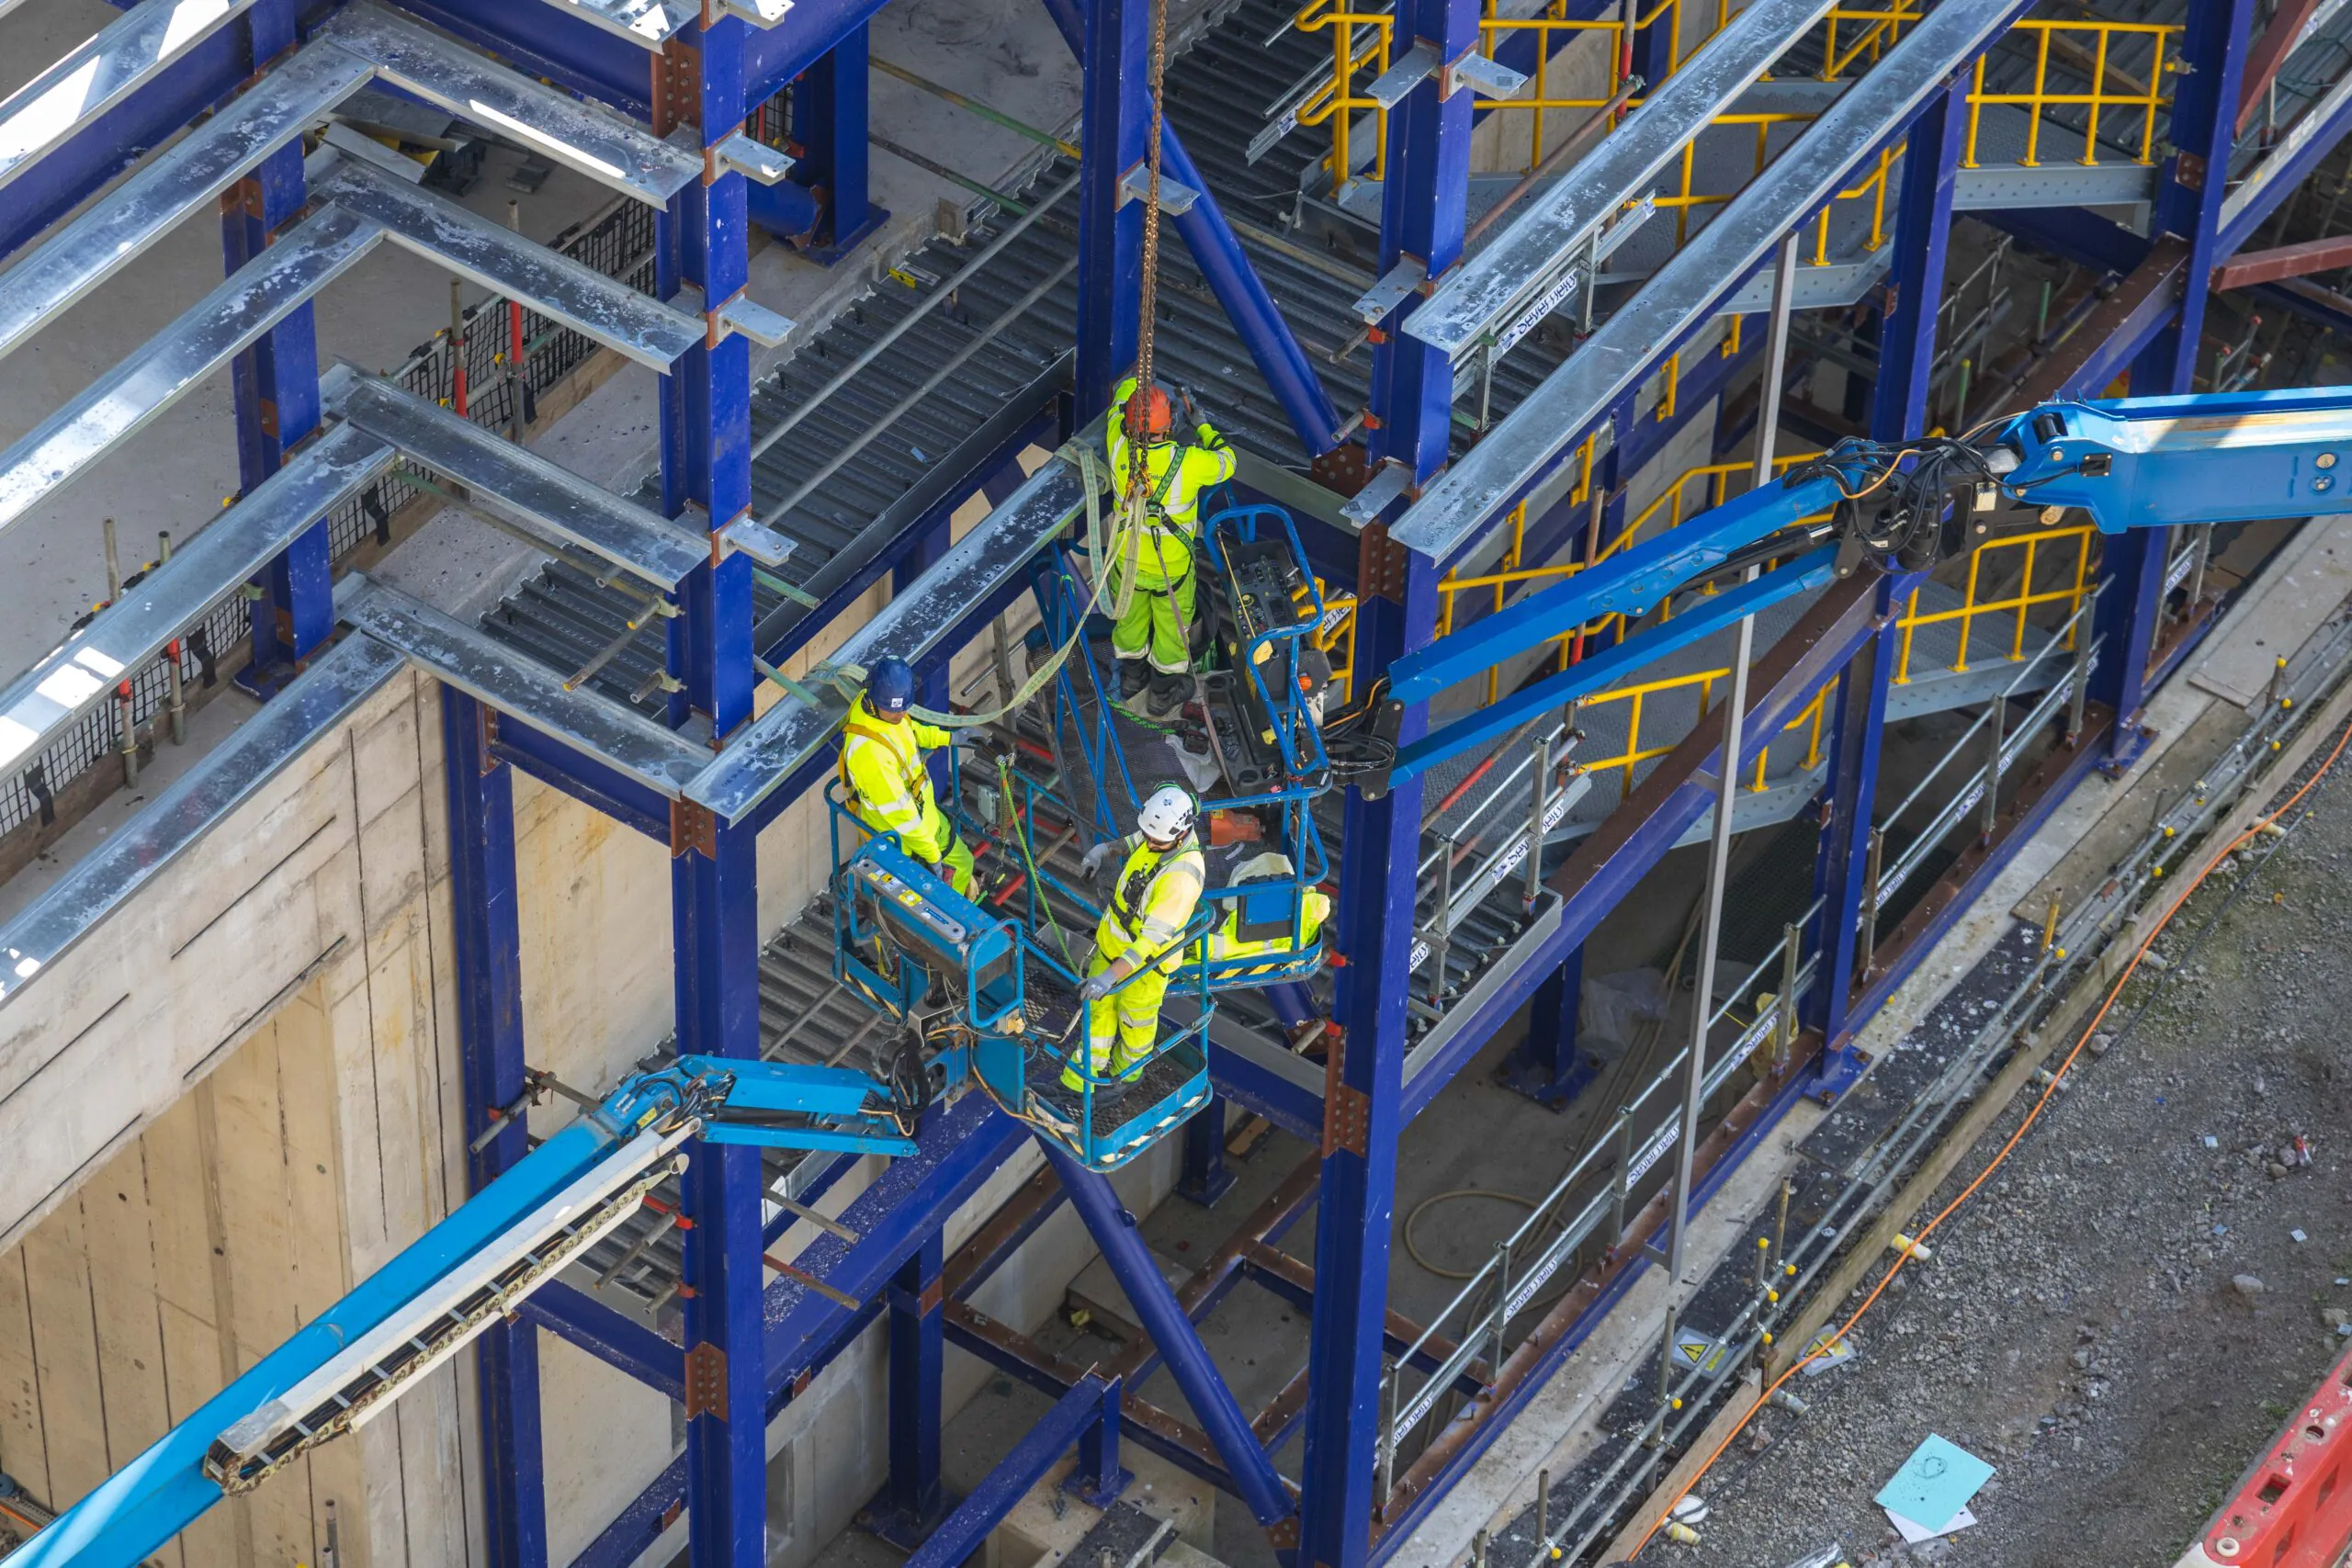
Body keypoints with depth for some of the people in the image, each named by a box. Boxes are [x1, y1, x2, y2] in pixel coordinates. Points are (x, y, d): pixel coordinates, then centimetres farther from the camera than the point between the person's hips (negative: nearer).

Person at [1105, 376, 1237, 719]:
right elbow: (1224, 462, -10)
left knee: (1131, 620, 28)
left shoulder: (1120, 446, -26)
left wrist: (1137, 380, 16)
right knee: (1171, 626, 23)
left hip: (1127, 560, 3)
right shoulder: (1188, 462, -34)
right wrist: (1203, 428, 4)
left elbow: (1120, 399, -4)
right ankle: (1163, 696, 42)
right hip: (1172, 566, -3)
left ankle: (1131, 680, 51)